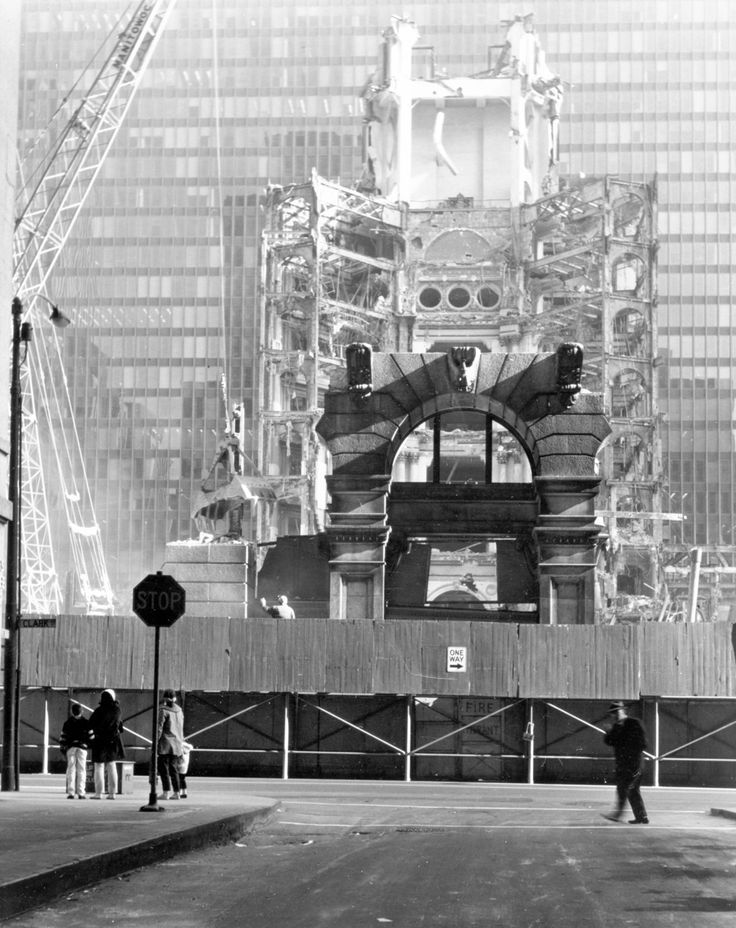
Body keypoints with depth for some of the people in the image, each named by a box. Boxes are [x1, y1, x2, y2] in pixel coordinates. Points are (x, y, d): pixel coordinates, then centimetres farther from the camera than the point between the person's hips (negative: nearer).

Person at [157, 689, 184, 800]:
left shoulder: (163, 710, -9)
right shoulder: (179, 711, 10)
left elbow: (159, 728, -12)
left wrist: (155, 743, -9)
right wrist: (181, 744, 24)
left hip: (166, 744, -6)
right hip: (177, 743, 6)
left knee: (163, 768, -2)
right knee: (173, 768, 12)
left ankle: (166, 792, -8)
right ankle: (177, 792, 9)